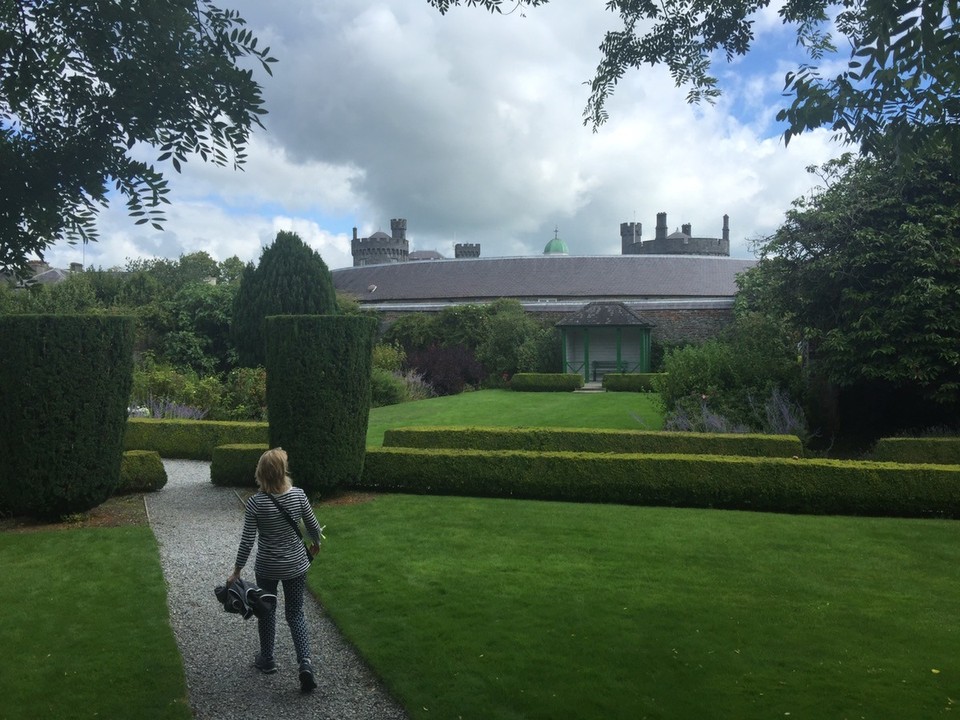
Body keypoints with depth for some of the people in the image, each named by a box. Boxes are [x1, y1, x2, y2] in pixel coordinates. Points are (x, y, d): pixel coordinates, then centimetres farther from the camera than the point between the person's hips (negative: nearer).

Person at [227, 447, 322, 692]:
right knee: (295, 614, 13)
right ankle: (305, 663, -2)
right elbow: (313, 526, -2)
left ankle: (267, 660, 37)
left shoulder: (255, 502, -18)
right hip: (296, 565, 1)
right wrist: (316, 543, 19)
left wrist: (236, 571, -5)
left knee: (267, 612, 22)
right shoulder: (298, 495, -13)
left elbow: (247, 541, -15)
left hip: (267, 568, -1)